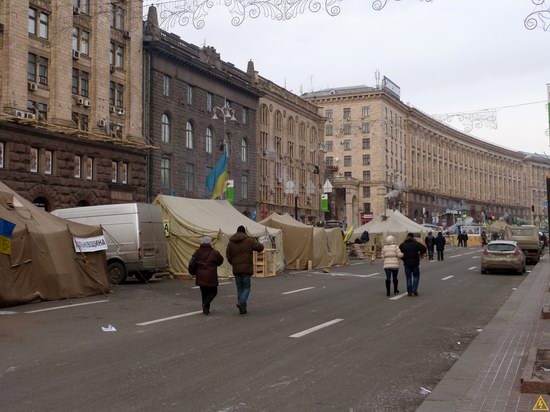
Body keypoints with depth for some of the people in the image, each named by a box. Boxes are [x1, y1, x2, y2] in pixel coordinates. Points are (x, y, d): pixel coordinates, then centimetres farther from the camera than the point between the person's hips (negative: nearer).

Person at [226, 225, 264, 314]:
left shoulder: (231, 242, 6)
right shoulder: (249, 240, -4)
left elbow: (228, 255, 6)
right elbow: (260, 247, -3)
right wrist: (256, 242, 18)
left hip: (236, 269, 3)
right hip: (247, 268, -3)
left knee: (239, 288, 13)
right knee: (246, 287, 6)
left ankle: (242, 308, 11)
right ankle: (242, 302, -19)